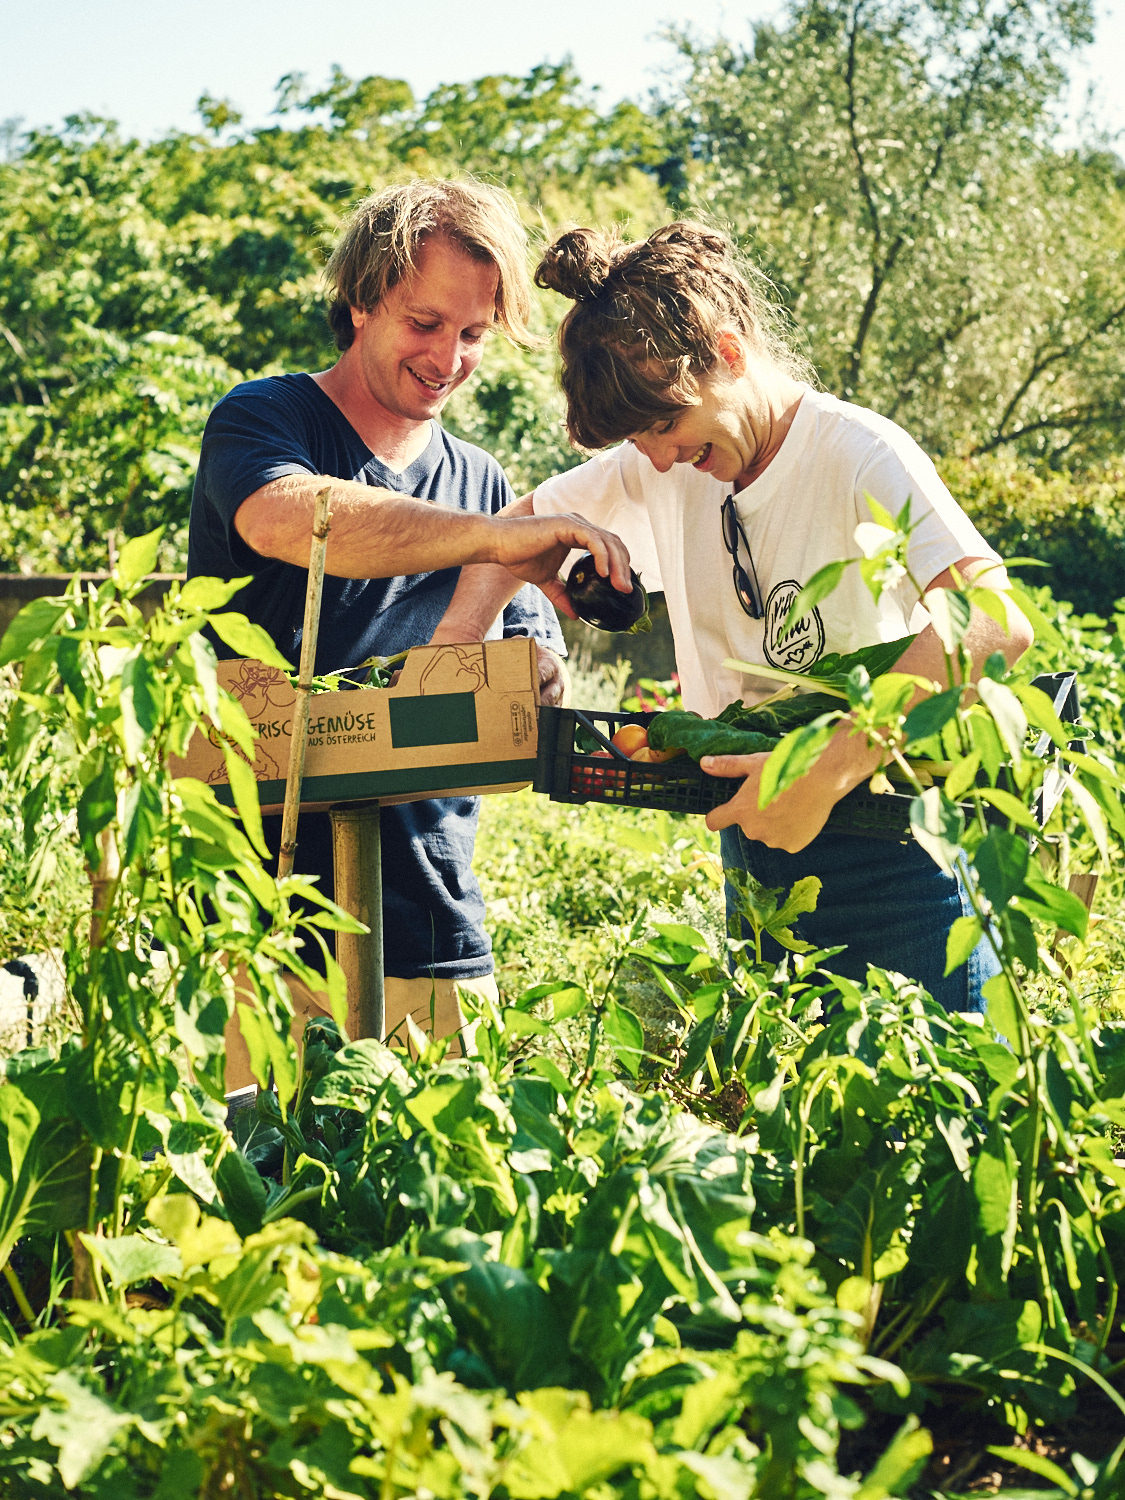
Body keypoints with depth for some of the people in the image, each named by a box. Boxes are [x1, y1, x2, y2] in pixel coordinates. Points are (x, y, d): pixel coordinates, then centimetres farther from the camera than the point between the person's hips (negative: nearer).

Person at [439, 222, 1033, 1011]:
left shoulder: (858, 451, -17)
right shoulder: (658, 465, 3)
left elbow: (996, 625, -32)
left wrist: (825, 775, -35)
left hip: (890, 850, -6)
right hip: (756, 836, 6)